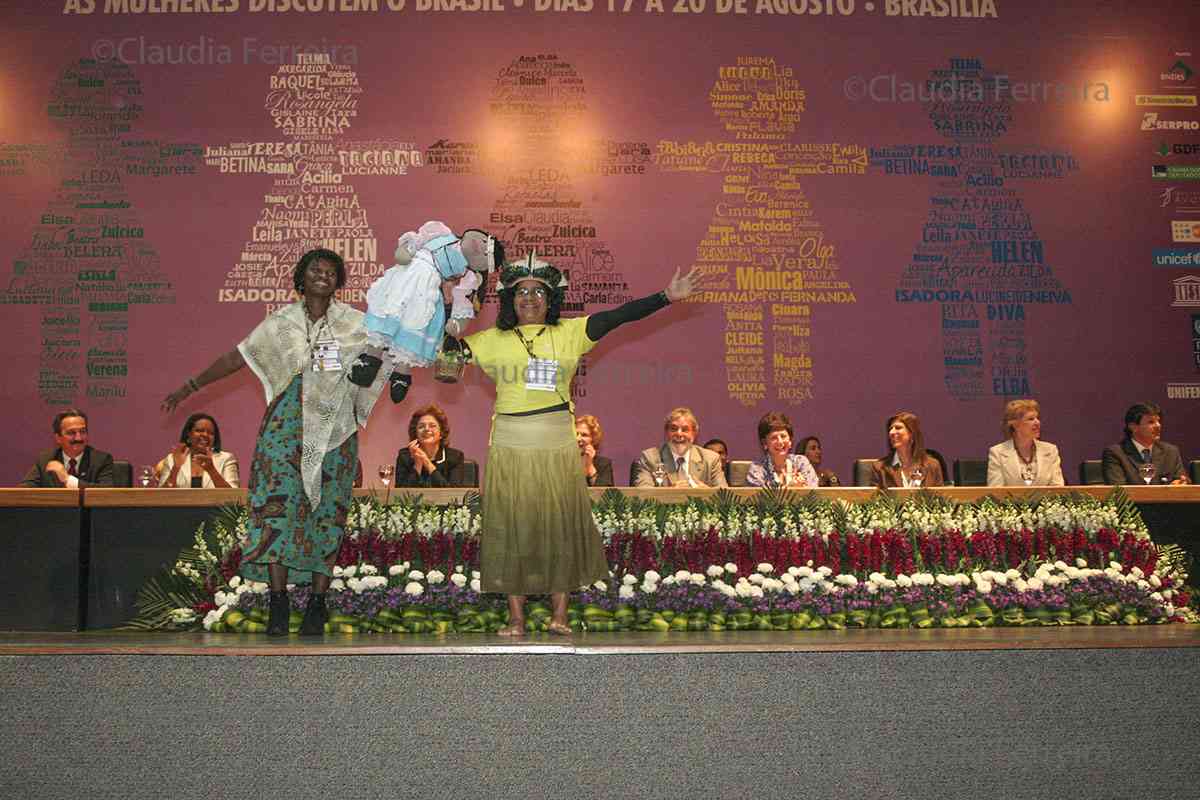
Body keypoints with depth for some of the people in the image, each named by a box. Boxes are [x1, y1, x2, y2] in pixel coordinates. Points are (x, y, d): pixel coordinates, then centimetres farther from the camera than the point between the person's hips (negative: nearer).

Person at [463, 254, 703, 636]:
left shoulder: (570, 333, 5)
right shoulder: (492, 340, 8)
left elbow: (619, 315, -2)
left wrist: (666, 297, -8)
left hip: (557, 447, 0)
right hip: (509, 448, 0)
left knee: (561, 526, 3)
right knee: (511, 530, 3)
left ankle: (559, 615, 14)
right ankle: (516, 618, 12)